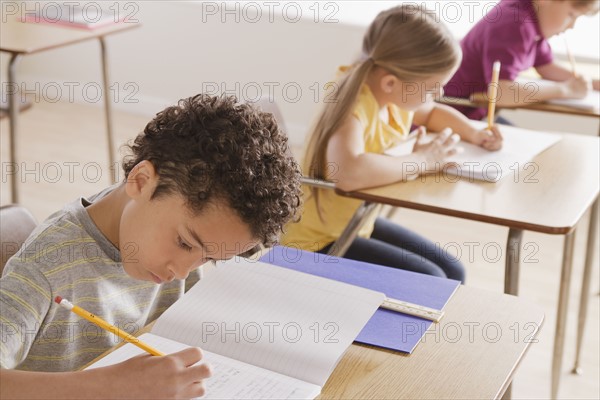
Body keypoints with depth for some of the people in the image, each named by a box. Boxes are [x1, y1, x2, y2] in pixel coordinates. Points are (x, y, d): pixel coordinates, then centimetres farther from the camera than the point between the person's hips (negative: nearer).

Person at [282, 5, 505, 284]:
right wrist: (420, 161, -34)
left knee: (452, 273, 6)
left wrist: (474, 134, 1)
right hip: (318, 242, -9)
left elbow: (432, 113, 21)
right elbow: (348, 172, -51)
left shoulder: (396, 98, -4)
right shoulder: (354, 108, -30)